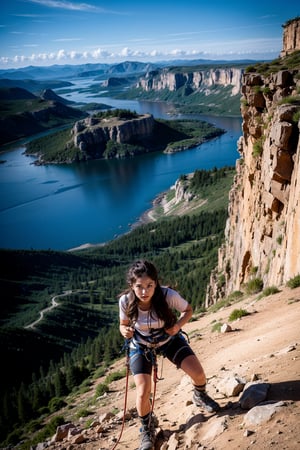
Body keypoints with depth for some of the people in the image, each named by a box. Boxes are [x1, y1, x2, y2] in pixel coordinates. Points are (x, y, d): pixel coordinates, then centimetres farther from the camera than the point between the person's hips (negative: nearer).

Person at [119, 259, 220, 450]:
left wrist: (178, 325, -30)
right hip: (141, 346, 0)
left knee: (198, 373, -9)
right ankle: (147, 429, 23)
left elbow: (188, 310, -12)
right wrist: (125, 331, -31)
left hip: (169, 340, 0)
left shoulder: (169, 295, -33)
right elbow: (124, 324, -8)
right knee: (143, 392, -11)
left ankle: (200, 396, 30)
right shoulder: (126, 301, -30)